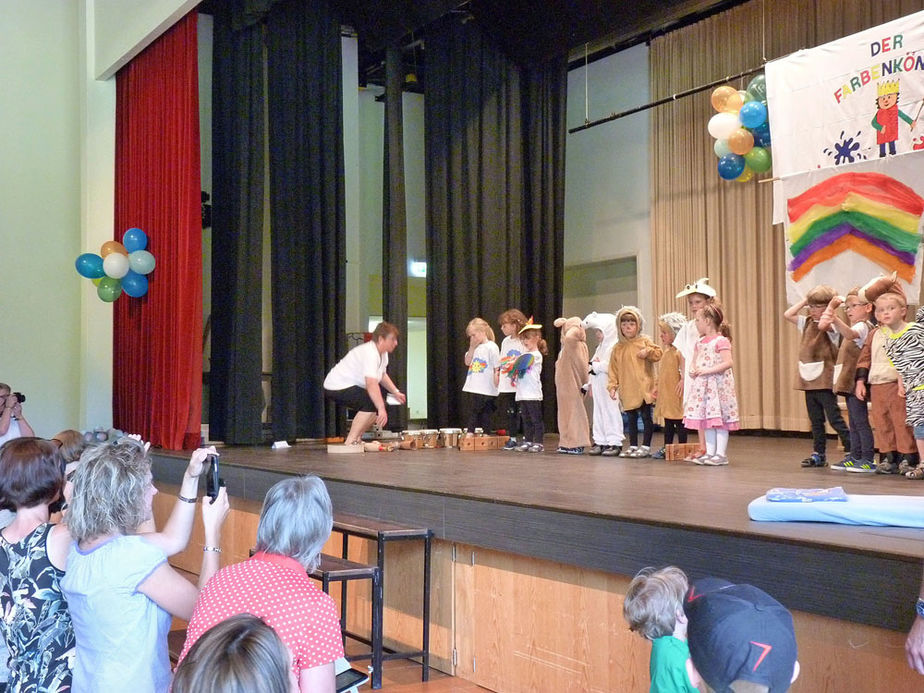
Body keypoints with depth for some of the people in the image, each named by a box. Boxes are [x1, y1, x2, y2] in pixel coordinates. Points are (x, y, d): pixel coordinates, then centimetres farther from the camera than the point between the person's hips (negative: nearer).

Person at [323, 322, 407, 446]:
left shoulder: (382, 352, 5)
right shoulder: (370, 353, -27)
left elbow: (382, 375, 20)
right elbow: (371, 383, -38)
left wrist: (396, 392, 5)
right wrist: (381, 409, -42)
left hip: (351, 386, 11)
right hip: (336, 388, -11)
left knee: (379, 400, 13)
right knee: (372, 402, -26)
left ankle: (357, 438, 17)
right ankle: (350, 442, -20)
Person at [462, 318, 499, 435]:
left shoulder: (491, 347, -9)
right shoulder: (475, 347, 14)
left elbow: (497, 368, -11)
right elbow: (467, 362, 9)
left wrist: (496, 385, -15)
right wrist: (472, 347, 0)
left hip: (487, 390, -7)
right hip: (473, 389, 7)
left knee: (485, 414, 0)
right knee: (474, 413, 8)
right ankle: (470, 434, 11)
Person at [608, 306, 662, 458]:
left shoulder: (645, 341, 1)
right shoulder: (618, 348, 8)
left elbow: (658, 354, -1)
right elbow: (613, 369, 8)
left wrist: (647, 352, -18)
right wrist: (612, 386, 1)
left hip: (644, 388, -3)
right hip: (627, 391, 4)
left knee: (646, 416, -1)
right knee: (631, 418, 11)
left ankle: (646, 446, 5)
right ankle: (633, 445, 20)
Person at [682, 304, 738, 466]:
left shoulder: (721, 341, -10)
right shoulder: (700, 342, 14)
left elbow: (728, 362, -19)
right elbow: (694, 362, 19)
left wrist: (708, 370, -23)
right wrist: (693, 370, -3)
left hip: (718, 384, -8)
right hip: (702, 385, 8)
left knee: (719, 419, -4)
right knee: (706, 420, 8)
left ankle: (721, 454, 0)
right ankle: (710, 452, 14)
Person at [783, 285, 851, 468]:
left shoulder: (832, 324, -9)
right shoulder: (807, 323, 12)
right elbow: (787, 314, 8)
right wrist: (804, 301, 5)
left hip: (825, 381, -7)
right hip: (809, 379, 7)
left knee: (834, 418, -6)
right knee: (815, 420, 12)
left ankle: (852, 451, -1)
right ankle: (819, 454, 18)